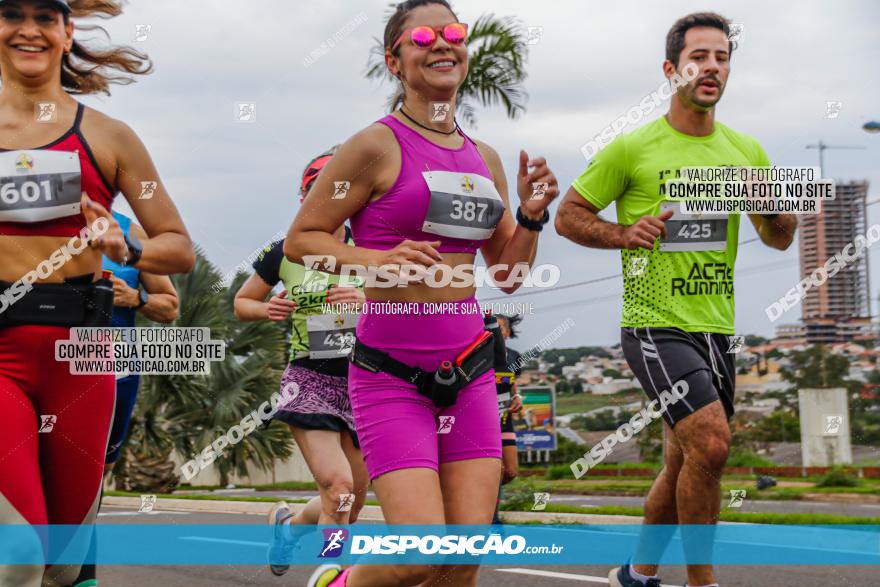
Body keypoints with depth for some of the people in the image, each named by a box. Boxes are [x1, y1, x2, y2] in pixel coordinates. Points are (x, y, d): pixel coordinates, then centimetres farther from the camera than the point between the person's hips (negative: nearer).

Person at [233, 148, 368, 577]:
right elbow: (241, 303, 13)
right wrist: (267, 309, -9)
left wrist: (368, 300, -22)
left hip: (362, 381, 2)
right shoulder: (283, 253, 0)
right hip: (309, 381, -2)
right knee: (338, 488, -22)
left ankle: (287, 523, 42)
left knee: (350, 507, 11)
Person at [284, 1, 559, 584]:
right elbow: (300, 240, -5)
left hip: (469, 371, 6)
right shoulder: (377, 146, -6)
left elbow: (508, 274, 19)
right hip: (391, 375, -6)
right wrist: (379, 261, -20)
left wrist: (532, 214, 2)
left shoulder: (486, 159, 13)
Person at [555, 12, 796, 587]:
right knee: (710, 444, -22)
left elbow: (781, 239, 13)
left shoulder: (747, 151, 9)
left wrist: (772, 206, -9)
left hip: (717, 329, 6)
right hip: (656, 324, -6)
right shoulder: (632, 149, -4)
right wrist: (624, 233, -16)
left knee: (685, 463, 14)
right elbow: (568, 215, 2)